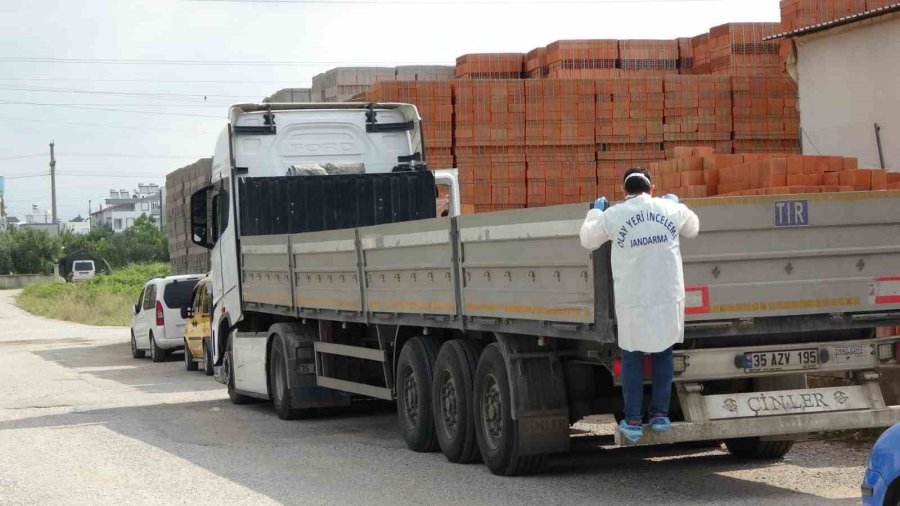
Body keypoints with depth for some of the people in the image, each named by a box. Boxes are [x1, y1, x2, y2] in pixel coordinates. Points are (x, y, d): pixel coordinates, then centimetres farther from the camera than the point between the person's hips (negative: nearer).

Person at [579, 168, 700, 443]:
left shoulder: (613, 216, -6)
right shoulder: (671, 209, 1)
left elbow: (587, 239, 11)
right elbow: (693, 229, 22)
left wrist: (595, 211, 27)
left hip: (632, 300, -2)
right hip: (668, 296, 2)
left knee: (632, 357, 8)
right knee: (663, 353, 15)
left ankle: (633, 421, 6)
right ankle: (660, 414, 18)